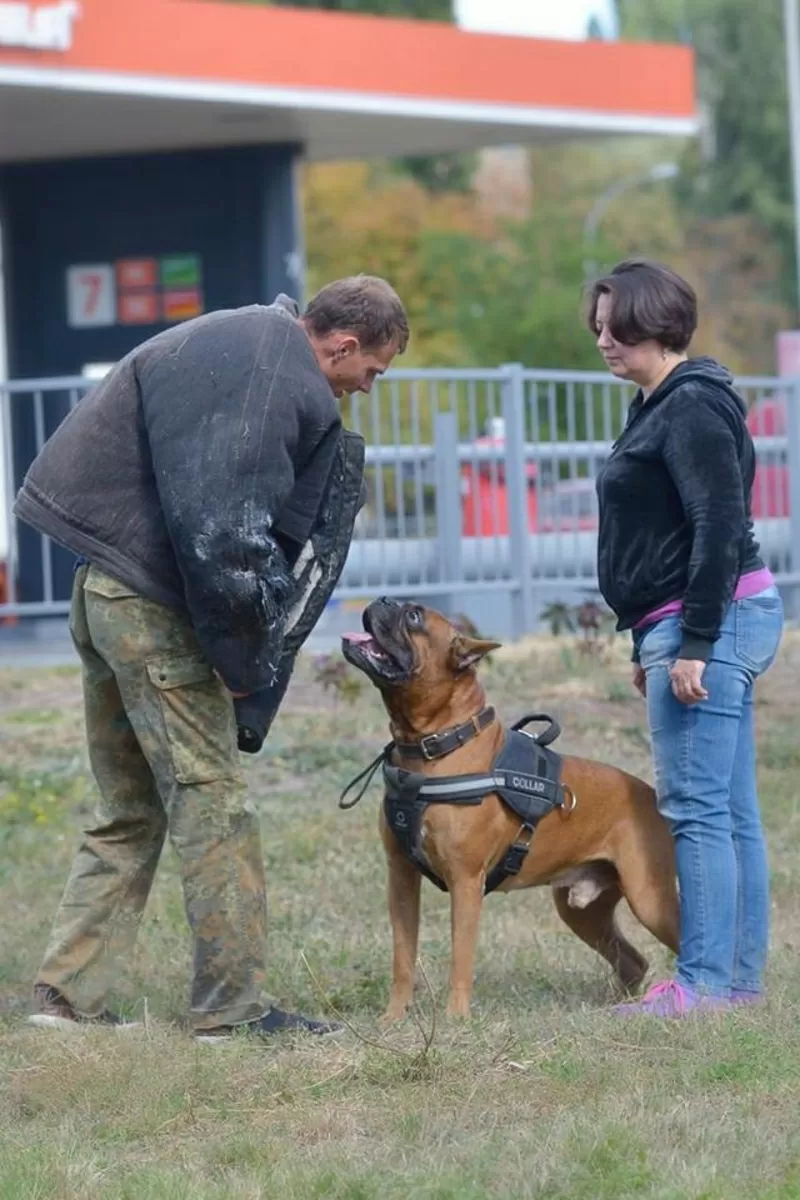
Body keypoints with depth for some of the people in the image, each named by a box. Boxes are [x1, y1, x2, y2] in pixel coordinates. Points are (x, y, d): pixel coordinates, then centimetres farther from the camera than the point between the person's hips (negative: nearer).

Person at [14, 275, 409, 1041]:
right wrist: (244, 659, -13)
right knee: (210, 802, -3)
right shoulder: (280, 384, -16)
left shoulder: (240, 339, 16)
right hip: (155, 603, -10)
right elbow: (221, 532, -24)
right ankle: (232, 1005, 0)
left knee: (130, 811, 16)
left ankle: (68, 994, 16)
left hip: (106, 584, 10)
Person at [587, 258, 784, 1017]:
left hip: (710, 619, -10)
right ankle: (740, 977, 12)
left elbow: (720, 529, -20)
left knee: (696, 807, -10)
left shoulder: (691, 408, -13)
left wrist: (694, 644, -22)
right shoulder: (660, 407, 18)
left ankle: (704, 982, -10)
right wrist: (650, 644, 23)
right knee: (731, 811, 10)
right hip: (696, 628, 10)